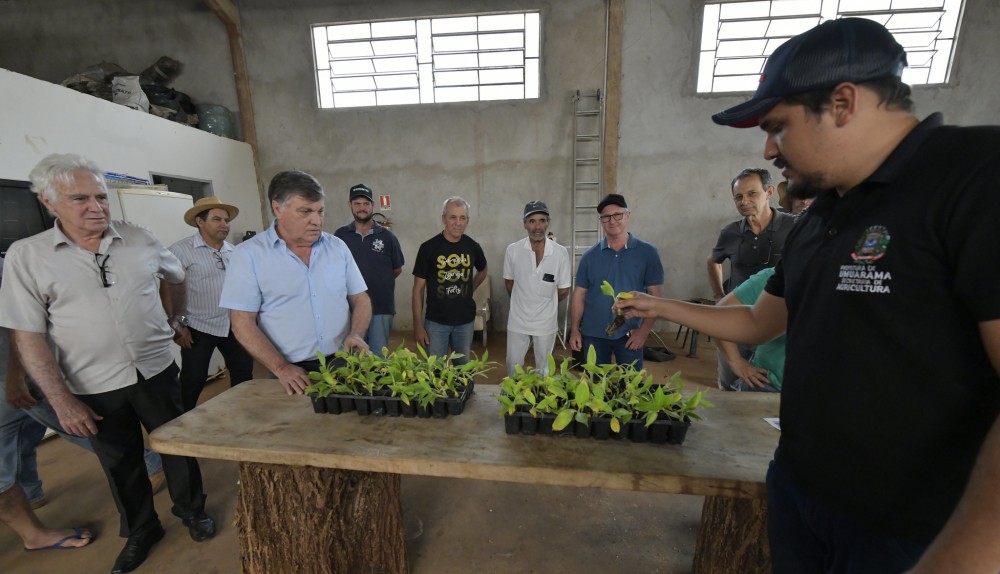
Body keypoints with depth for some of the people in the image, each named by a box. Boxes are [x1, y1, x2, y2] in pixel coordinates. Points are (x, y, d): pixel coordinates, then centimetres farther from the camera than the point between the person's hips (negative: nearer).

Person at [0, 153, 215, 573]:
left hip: (157, 371, 1)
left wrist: (175, 321, 21)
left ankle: (191, 510, 37)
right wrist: (61, 400, -10)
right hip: (95, 389, 0)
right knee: (121, 465, 17)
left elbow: (176, 276, 17)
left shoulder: (139, 239, -3)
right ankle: (141, 531, 40)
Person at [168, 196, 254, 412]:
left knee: (243, 371, 14)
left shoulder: (232, 251, 6)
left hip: (232, 326, 5)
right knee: (193, 381, 6)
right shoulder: (181, 250, -11)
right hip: (198, 329, -5)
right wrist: (178, 325, -10)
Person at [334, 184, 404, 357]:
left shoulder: (387, 236, 1)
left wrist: (379, 280, 4)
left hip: (382, 308, -1)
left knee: (379, 357, 8)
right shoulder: (340, 235, 3)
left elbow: (397, 269, 8)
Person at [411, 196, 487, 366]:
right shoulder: (428, 248, -10)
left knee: (463, 368, 18)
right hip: (436, 322, -2)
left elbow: (482, 271, 20)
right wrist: (418, 325, -9)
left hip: (465, 320, 3)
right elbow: (418, 288, -6)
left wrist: (469, 290, 6)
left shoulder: (473, 247, -1)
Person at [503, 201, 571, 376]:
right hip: (517, 321, 1)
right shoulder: (513, 250, -11)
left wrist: (544, 303, 9)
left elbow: (563, 290, -2)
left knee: (544, 369, 19)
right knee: (513, 367, 17)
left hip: (546, 323, 0)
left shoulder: (561, 253, -13)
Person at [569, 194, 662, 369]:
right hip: (593, 334, 2)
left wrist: (644, 330, -10)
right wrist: (574, 329, -2)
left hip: (629, 334, -1)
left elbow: (655, 295, -2)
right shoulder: (589, 256, 2)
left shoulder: (647, 252, -2)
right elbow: (579, 294, 4)